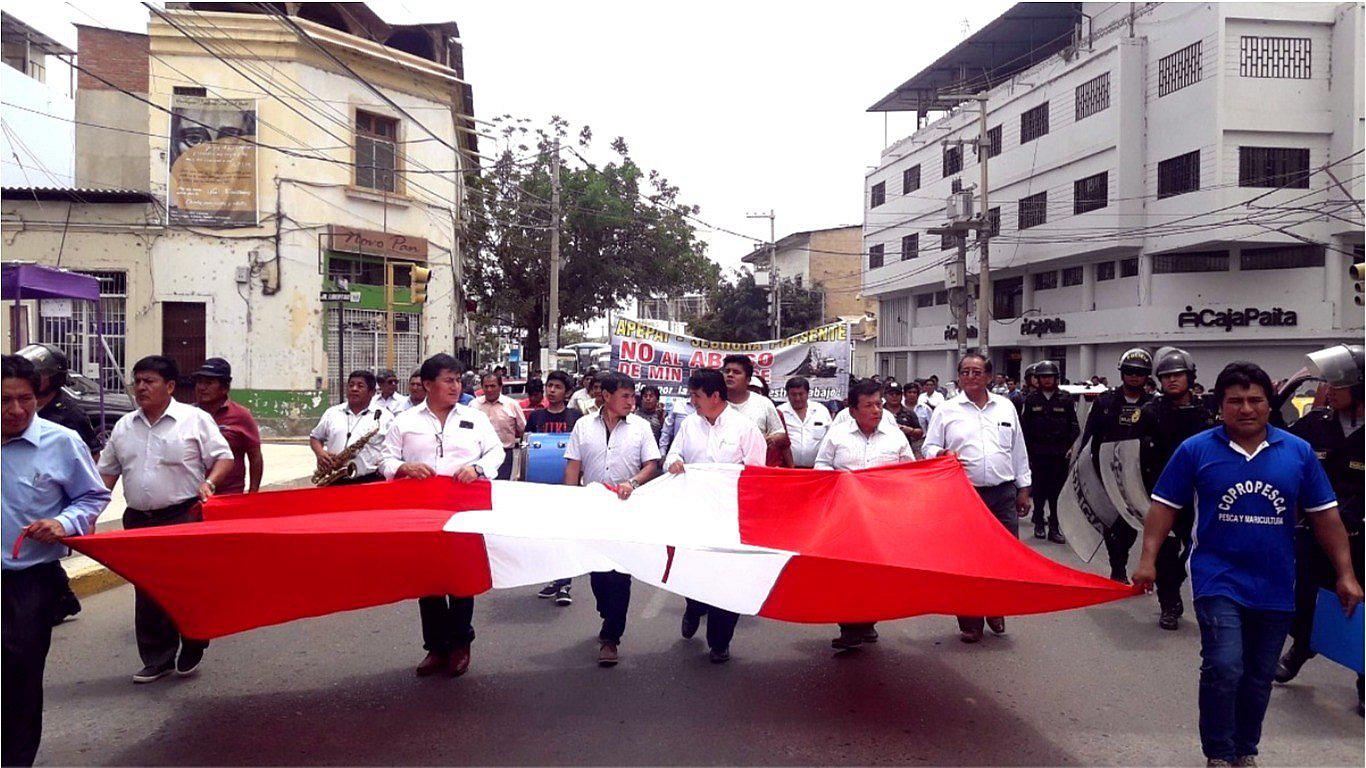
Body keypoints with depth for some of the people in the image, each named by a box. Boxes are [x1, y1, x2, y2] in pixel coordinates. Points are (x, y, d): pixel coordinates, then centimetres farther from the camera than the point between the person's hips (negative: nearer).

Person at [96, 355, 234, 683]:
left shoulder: (195, 419, -2)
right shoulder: (124, 426, 13)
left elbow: (224, 458, -3)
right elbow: (107, 473, 17)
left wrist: (209, 481, -21)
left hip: (184, 516, -5)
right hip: (138, 520, 5)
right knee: (146, 594, 9)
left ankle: (191, 652, 17)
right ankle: (157, 659, 20)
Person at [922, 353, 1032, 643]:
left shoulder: (1006, 407, 12)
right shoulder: (946, 410, 4)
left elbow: (1018, 451, 16)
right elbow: (929, 447, 5)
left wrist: (1023, 489, 14)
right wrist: (940, 455, -18)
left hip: (1003, 493, 2)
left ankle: (996, 611, 26)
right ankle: (970, 622, 13)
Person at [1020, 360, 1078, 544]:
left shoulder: (1065, 399, 4)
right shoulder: (1031, 400, 4)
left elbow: (1074, 426, 6)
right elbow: (1024, 427, 5)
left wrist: (1070, 446, -4)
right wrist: (1026, 450, -1)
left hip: (1060, 453, 0)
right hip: (1038, 452, 0)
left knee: (1058, 490, 0)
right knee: (1039, 489, 6)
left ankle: (1054, 527, 5)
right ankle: (1039, 523, 19)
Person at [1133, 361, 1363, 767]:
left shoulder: (1298, 452, 3)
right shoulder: (1195, 450, -3)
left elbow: (1325, 515, 8)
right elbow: (1164, 506, -1)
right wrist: (1148, 559, -9)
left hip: (1275, 586, 3)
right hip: (1218, 578, -3)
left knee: (1259, 677, 13)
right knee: (1224, 668, -14)